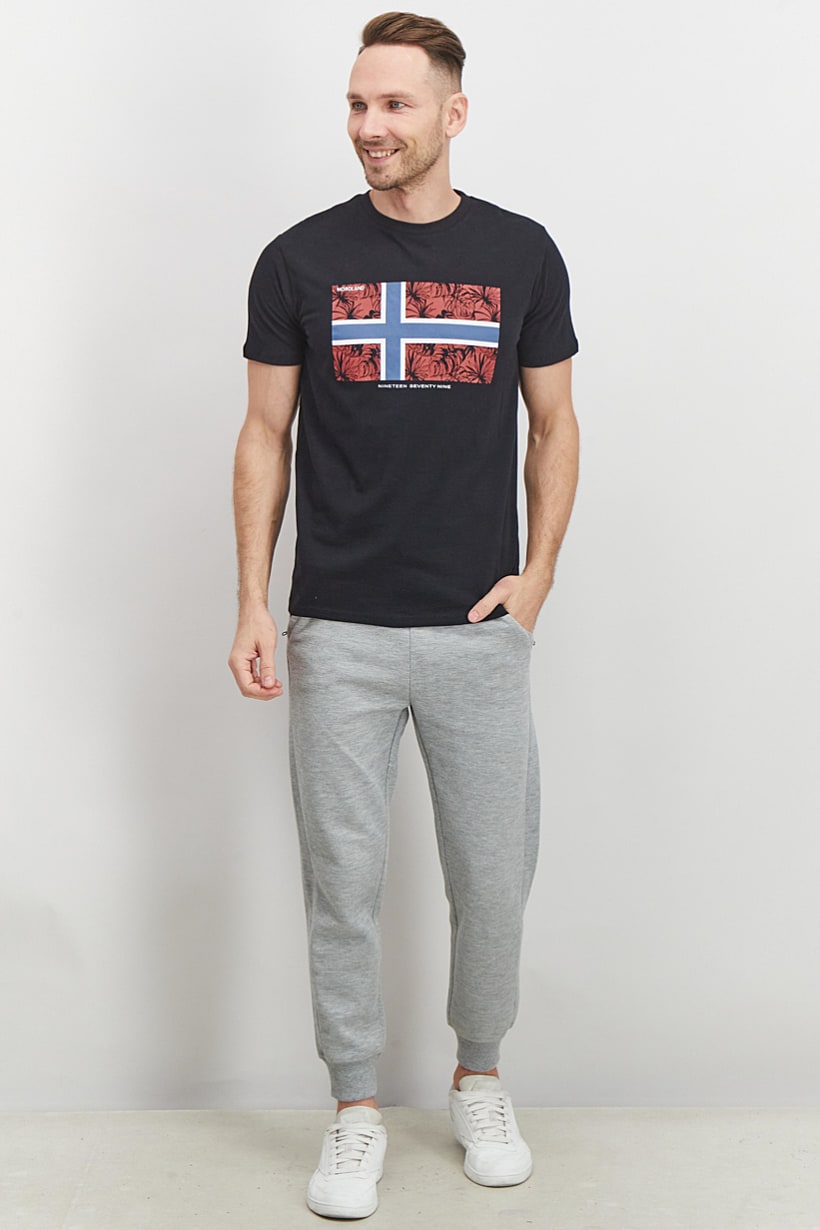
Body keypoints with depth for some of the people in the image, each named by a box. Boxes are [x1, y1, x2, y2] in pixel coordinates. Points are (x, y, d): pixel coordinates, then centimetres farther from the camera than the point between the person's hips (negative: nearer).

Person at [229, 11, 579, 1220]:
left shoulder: (521, 253, 3)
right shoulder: (301, 259, 1)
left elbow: (554, 426, 9)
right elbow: (266, 436, 3)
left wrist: (537, 575, -2)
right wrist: (252, 602, -4)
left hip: (479, 628, 1)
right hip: (339, 632, 0)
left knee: (493, 875, 9)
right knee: (344, 878, 6)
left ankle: (479, 1080, 32)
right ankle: (357, 1109, 23)